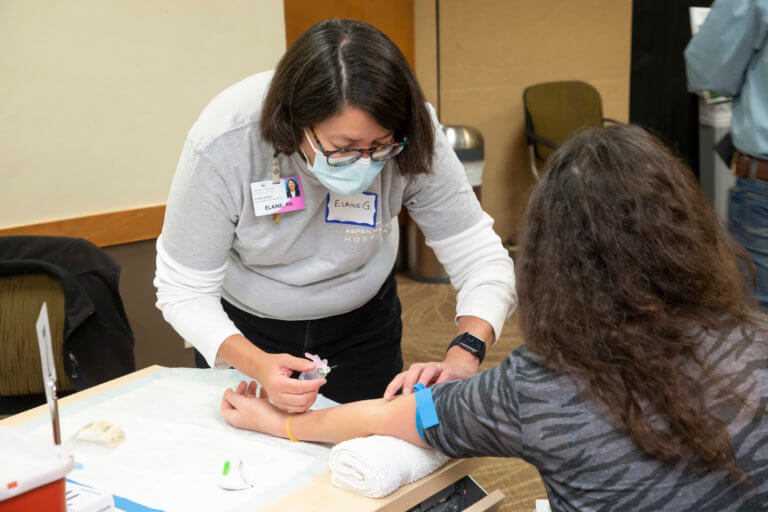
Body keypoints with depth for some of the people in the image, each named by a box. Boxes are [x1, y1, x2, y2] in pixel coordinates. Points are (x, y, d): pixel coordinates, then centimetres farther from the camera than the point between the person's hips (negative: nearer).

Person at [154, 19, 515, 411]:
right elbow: (182, 290, -26)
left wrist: (461, 358, -43)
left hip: (362, 321, 2)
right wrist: (258, 365, -43)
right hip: (243, 330, -1)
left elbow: (481, 256, -24)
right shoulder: (221, 143, -34)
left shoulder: (409, 138, -29)